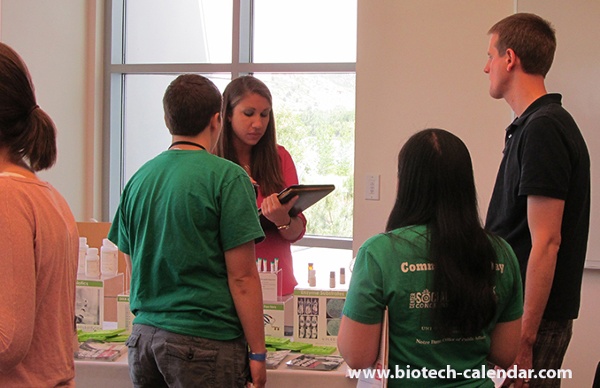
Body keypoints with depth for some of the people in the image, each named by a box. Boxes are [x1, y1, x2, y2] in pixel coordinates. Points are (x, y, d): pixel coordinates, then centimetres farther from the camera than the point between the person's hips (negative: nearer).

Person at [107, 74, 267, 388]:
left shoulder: (139, 178, 7)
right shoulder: (227, 177, -11)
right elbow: (242, 277, -14)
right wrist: (258, 353, -7)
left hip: (144, 336, 6)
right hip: (206, 341, -6)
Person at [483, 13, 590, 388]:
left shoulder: (542, 129, -18)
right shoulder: (534, 124, 12)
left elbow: (546, 242, -22)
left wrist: (524, 338, -22)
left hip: (533, 317, -9)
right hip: (518, 311, 9)